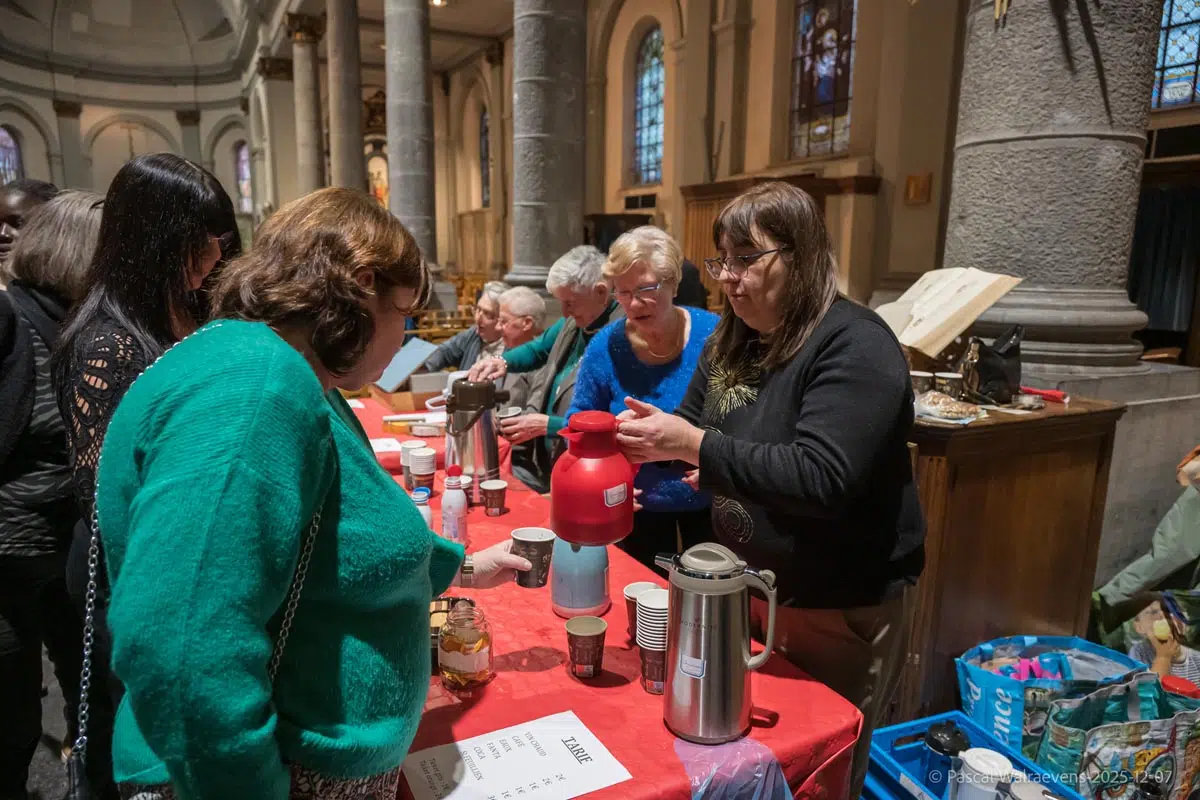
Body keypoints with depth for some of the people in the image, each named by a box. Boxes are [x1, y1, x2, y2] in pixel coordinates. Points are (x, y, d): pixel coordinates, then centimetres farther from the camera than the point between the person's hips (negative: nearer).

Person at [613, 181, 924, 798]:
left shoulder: (854, 346, -21)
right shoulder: (731, 342, 3)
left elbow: (823, 478, -32)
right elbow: (694, 430, 14)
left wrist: (694, 446, -32)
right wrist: (655, 434, -8)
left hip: (838, 610, -6)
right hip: (746, 589, 7)